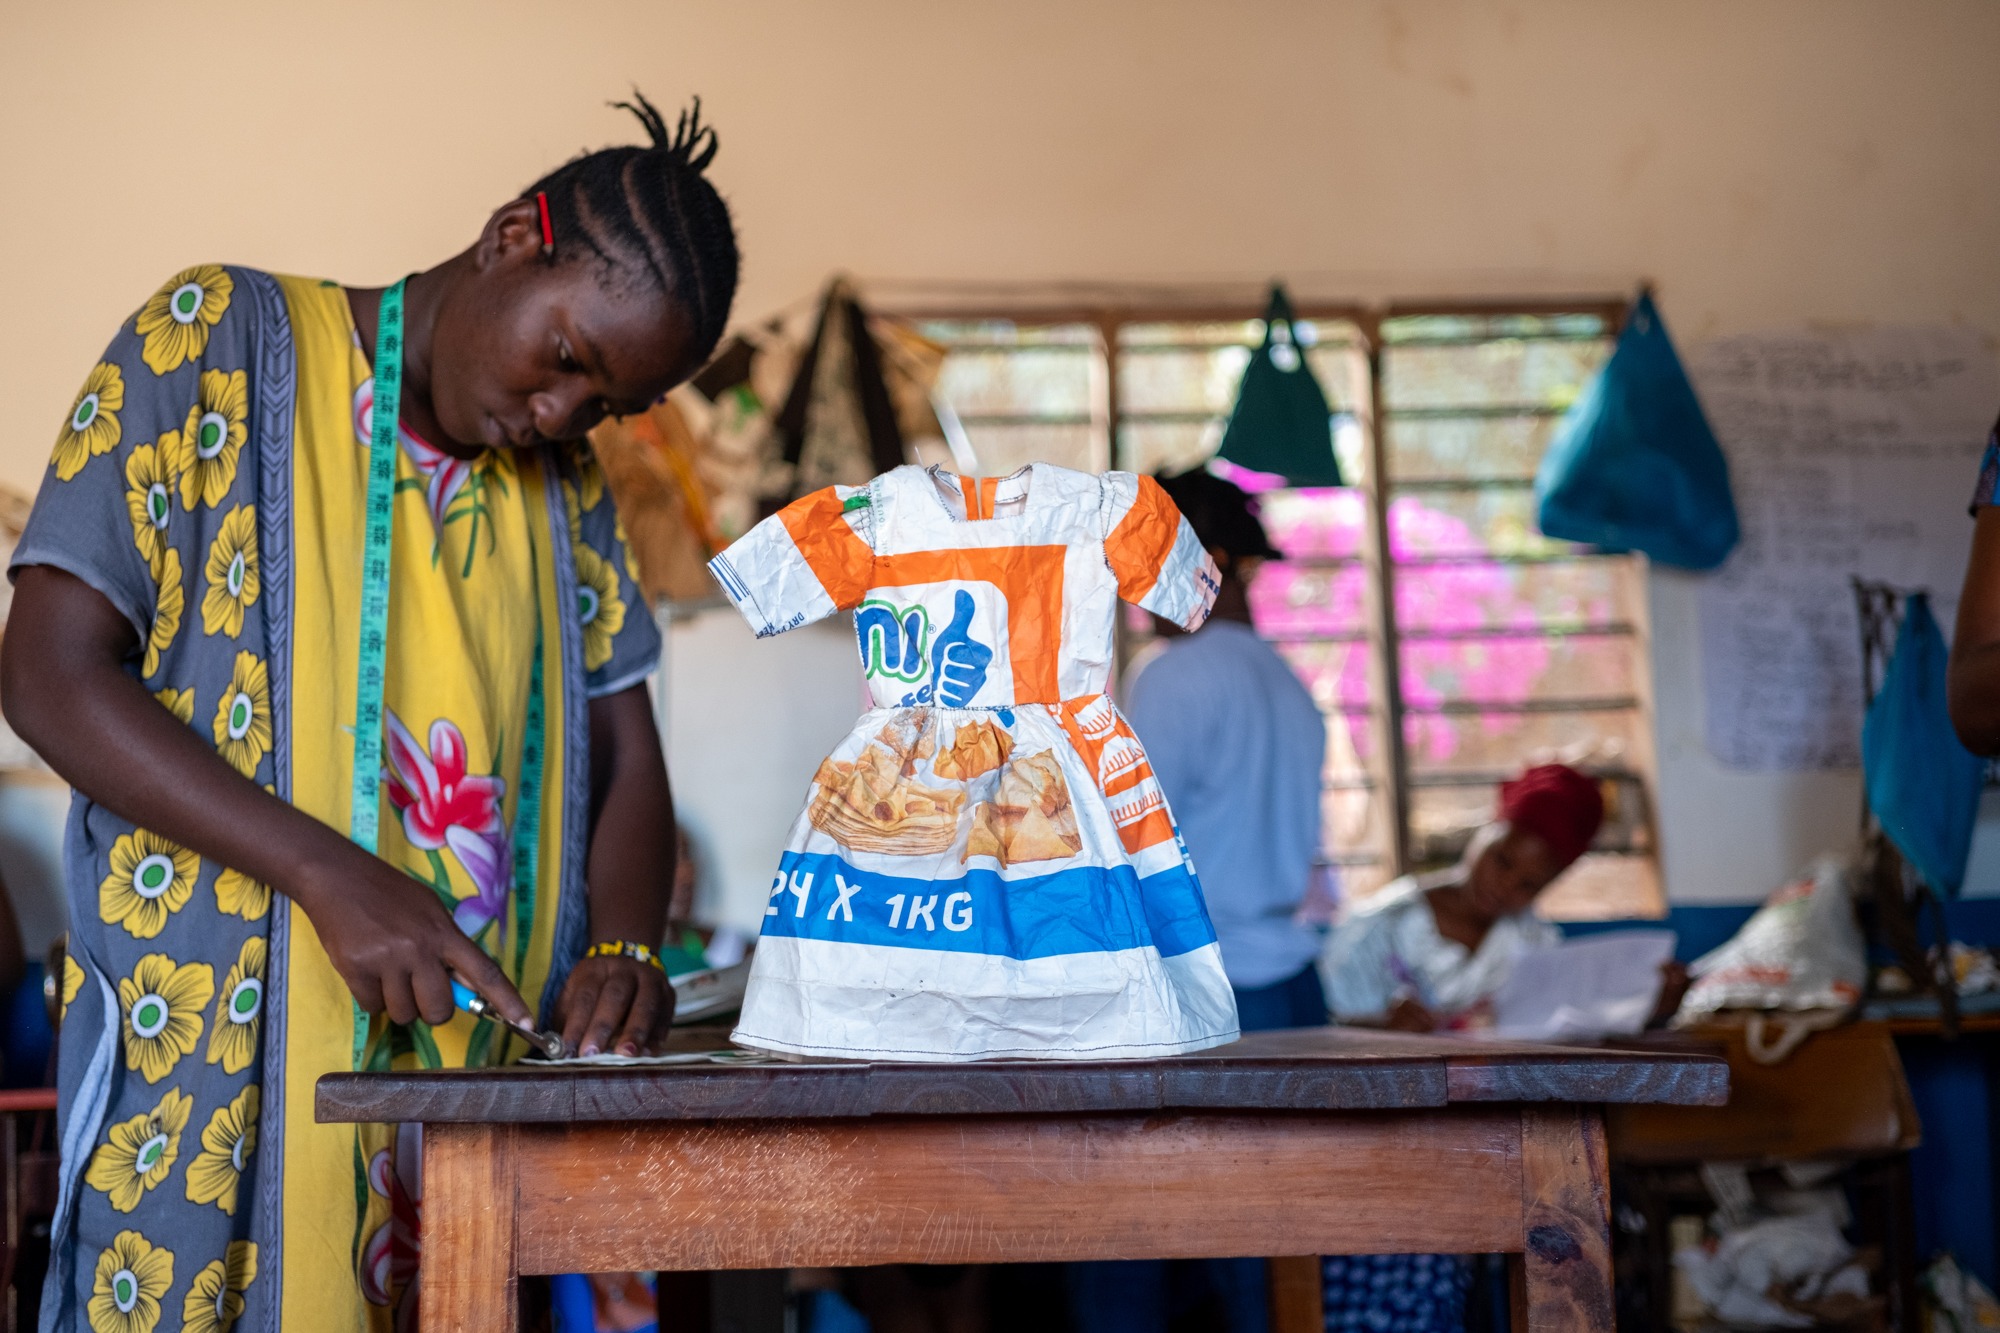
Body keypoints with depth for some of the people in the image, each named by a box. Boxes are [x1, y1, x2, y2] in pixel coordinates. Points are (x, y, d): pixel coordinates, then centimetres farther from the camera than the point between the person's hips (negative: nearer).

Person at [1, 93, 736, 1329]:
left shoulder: (561, 476, 15)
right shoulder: (222, 339, -2)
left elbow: (622, 751, 15)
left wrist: (622, 951, -7)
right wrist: (329, 877, -19)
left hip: (488, 1077, 5)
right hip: (220, 1052, -4)